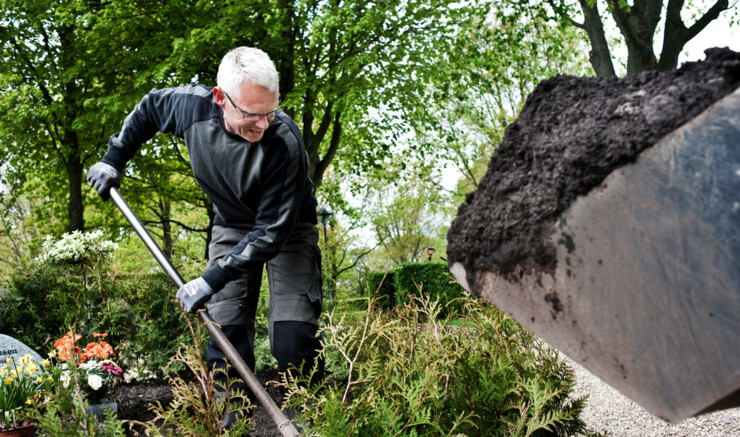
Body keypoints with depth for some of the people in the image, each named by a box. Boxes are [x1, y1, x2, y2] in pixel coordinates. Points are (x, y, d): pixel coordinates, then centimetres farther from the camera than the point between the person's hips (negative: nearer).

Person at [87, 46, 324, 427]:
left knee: (294, 340, -15)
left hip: (287, 231, -4)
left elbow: (272, 231, -31)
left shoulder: (285, 142, -36)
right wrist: (114, 159, 4)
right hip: (232, 227, 4)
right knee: (226, 336, -1)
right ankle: (230, 420, 14)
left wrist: (211, 280, -33)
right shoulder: (191, 105, -23)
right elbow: (148, 108, 4)